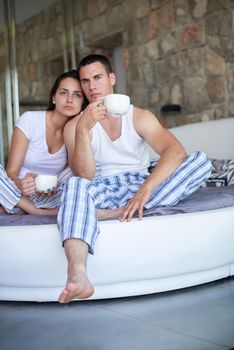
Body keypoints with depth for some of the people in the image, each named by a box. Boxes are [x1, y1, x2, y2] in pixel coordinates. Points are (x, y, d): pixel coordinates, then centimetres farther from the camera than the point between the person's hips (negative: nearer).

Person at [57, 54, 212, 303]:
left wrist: (145, 190, -30)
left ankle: (117, 214, -33)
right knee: (75, 186, -36)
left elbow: (175, 151, -13)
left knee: (201, 161, -20)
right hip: (103, 190, -1)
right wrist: (83, 129, -22)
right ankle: (77, 275, -60)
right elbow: (84, 176, -10)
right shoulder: (74, 125, 5)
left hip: (140, 185, 2)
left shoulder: (139, 117, 6)